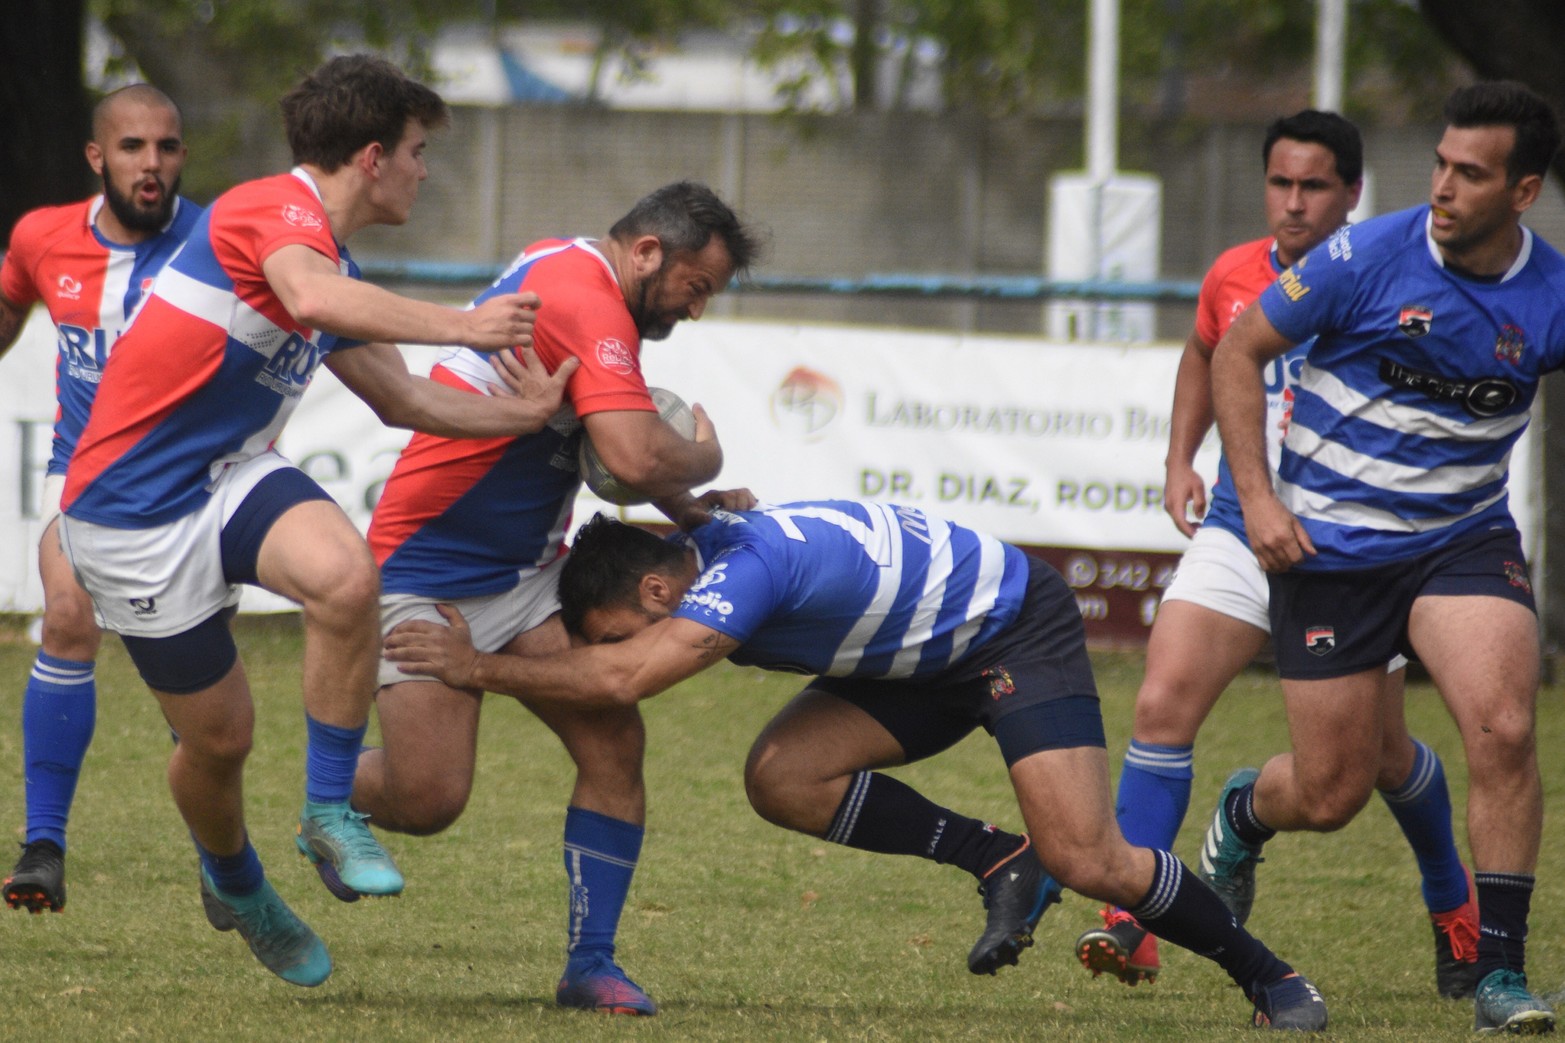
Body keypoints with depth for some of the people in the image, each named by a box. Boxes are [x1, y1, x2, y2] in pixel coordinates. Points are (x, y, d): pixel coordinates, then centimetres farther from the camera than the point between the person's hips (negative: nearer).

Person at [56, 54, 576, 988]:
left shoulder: (338, 269, 13)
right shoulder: (276, 210, -17)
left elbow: (402, 399, 24)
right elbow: (312, 299, -40)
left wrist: (522, 411, 11)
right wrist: (459, 326, -40)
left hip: (233, 477, 7)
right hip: (134, 513, -7)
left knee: (346, 576, -26)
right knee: (219, 736, 3)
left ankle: (331, 814, -13)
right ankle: (233, 883, 36)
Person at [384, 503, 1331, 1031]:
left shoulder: (748, 568, -33)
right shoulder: (707, 556, -5)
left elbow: (624, 679, -43)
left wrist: (480, 668, -34)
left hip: (1019, 625, -9)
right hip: (925, 659, 9)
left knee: (1084, 858, -19)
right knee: (782, 778, -11)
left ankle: (1264, 973, 2)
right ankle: (996, 863, 2)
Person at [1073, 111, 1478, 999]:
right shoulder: (1233, 277, 3)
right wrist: (1181, 459, 13)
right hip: (1239, 528, 3)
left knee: (1379, 751, 9)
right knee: (1163, 706, -15)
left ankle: (1455, 904, 37)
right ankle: (1132, 924, -13)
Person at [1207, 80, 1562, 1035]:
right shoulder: (1369, 257, -14)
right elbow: (1238, 352, -3)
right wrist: (1258, 499, -10)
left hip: (1466, 539, 1)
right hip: (1331, 548, -1)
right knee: (1331, 795, 4)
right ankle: (1244, 813, 43)